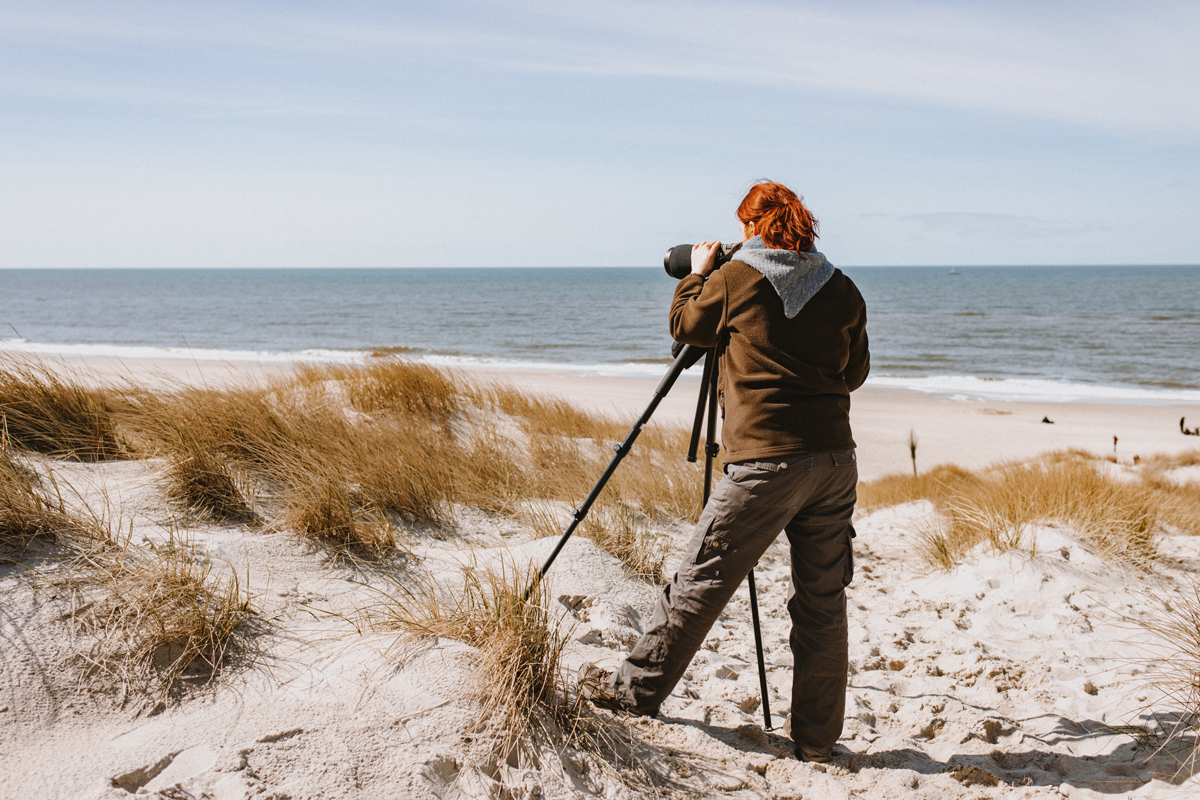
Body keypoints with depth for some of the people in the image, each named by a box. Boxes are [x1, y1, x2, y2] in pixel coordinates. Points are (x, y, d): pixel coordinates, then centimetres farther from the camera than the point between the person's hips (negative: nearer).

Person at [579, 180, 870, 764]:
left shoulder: (735, 278, -2)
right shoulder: (842, 289, 9)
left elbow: (684, 324, 15)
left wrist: (697, 272, 31)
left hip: (766, 463, -4)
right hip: (836, 462, 5)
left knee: (700, 582, 6)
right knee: (822, 602, 9)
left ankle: (634, 692, 20)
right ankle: (816, 742, 16)